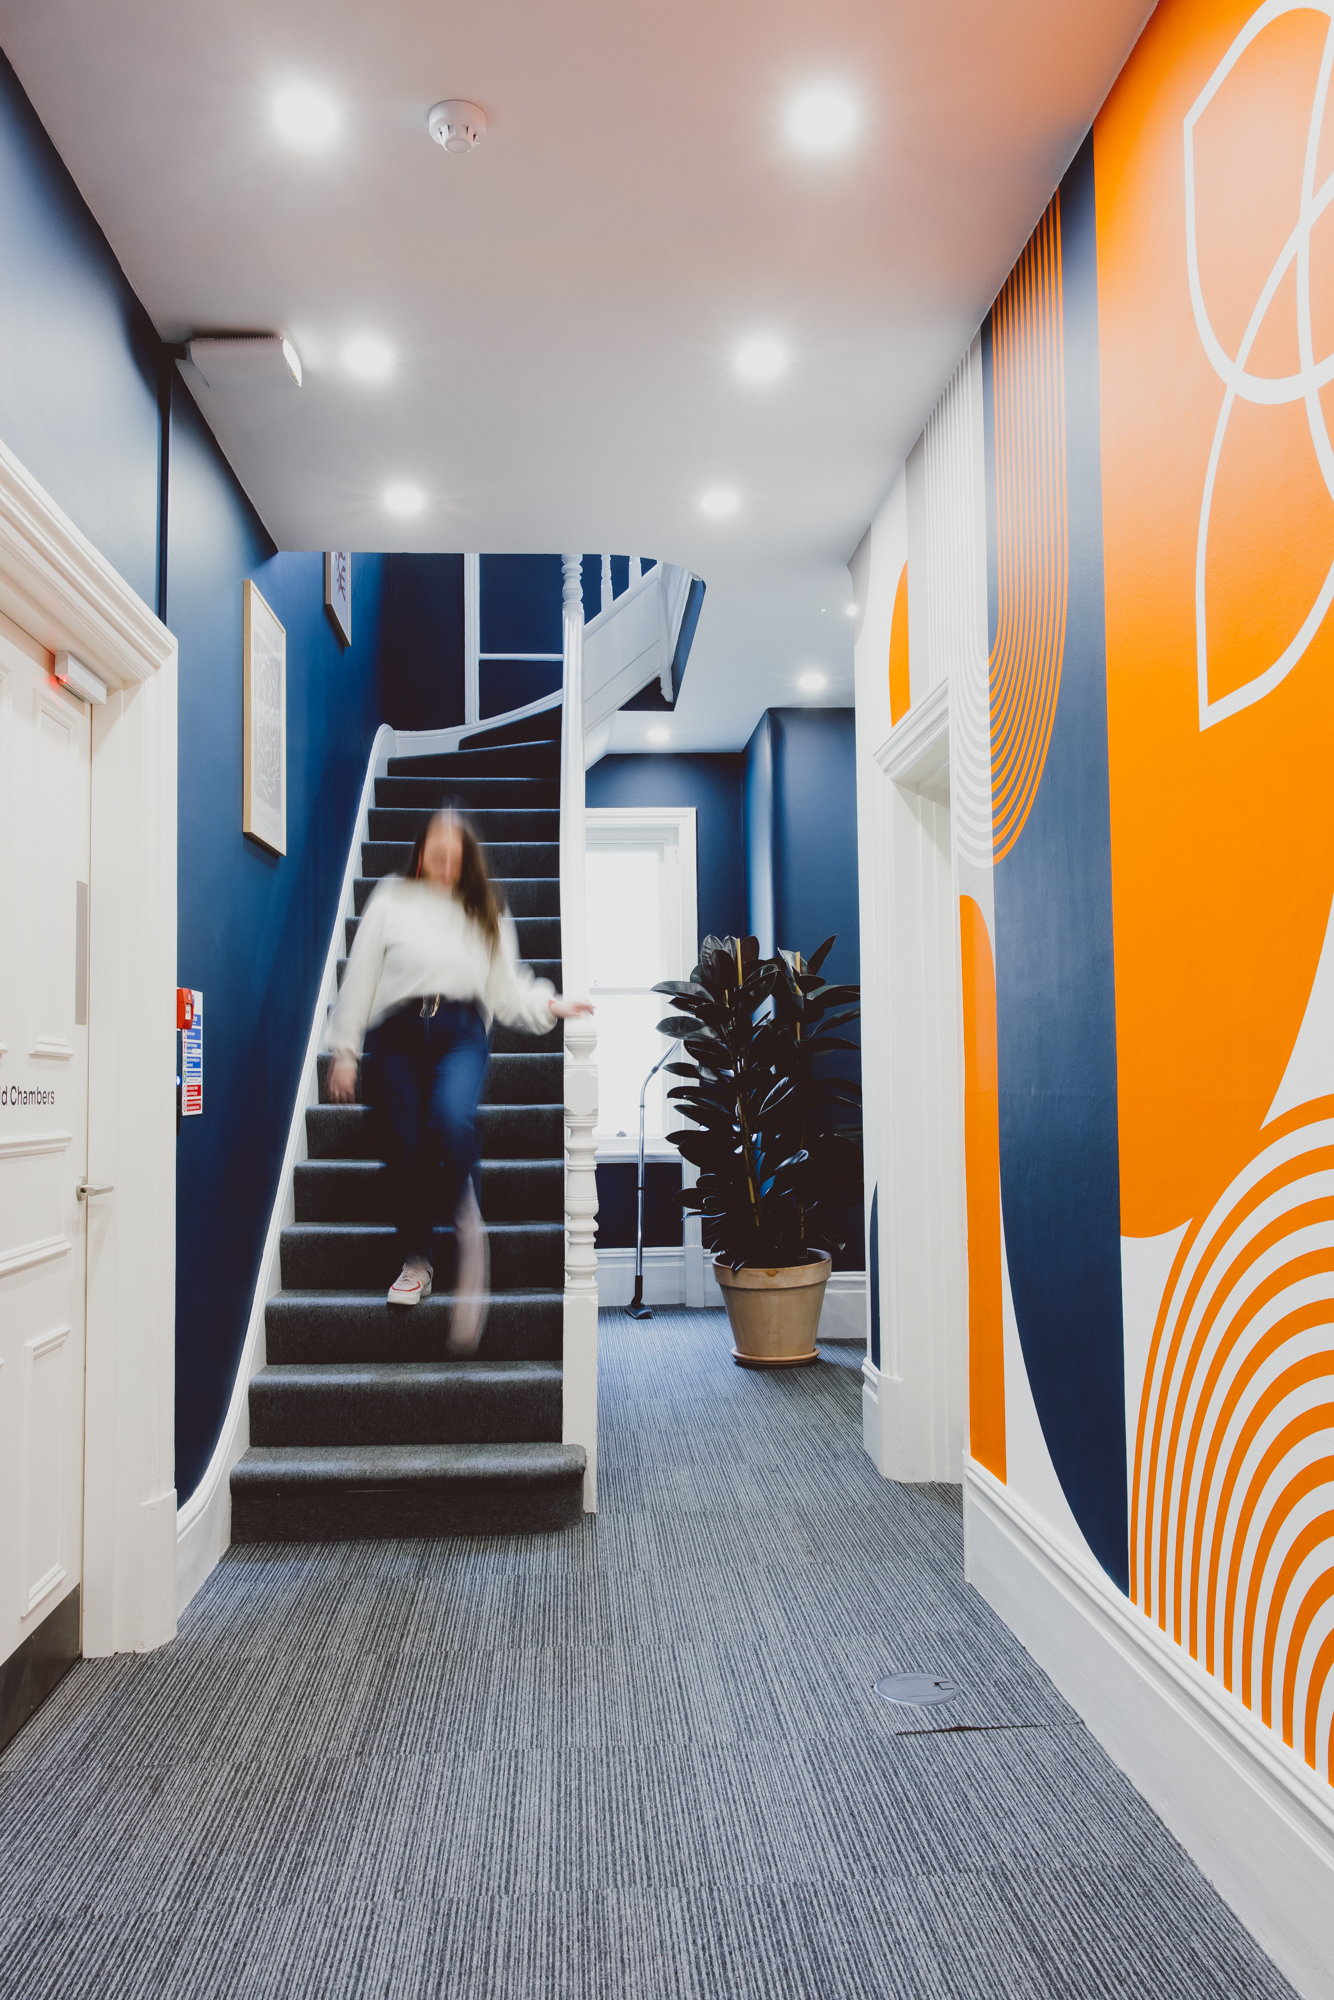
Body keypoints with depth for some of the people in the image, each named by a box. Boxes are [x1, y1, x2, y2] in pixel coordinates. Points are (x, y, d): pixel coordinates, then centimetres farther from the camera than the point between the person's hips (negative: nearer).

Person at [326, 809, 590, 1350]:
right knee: (405, 1148, -7)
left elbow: (506, 990, 15)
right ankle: (416, 1260, 13)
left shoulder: (486, 913, 20)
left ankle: (465, 1218, -13)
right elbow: (360, 976, 12)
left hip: (461, 1031, 0)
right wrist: (344, 1051, 8)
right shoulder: (391, 900, 13)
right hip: (398, 1034, 0)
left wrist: (549, 1005, -4)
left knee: (452, 1118, -31)